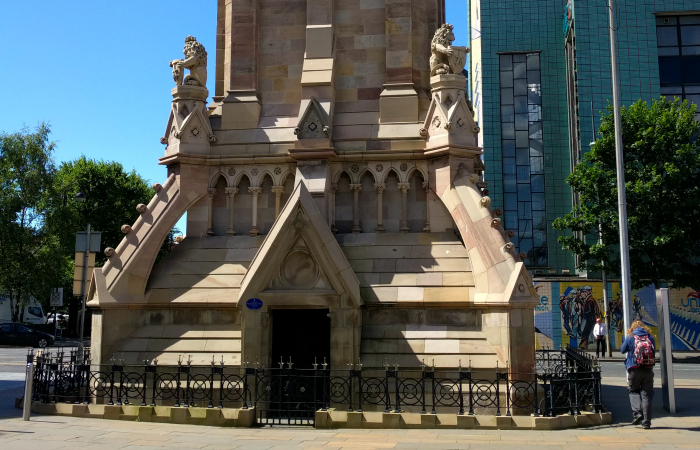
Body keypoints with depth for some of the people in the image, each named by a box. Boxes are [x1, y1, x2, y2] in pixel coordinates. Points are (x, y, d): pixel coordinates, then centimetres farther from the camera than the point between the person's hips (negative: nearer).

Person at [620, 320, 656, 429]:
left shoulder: (630, 337, -1)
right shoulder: (650, 337, 5)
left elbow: (623, 350, 10)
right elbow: (653, 349, 18)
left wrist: (624, 341, 27)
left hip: (634, 370, -2)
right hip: (648, 370, 2)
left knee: (633, 391, 16)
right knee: (646, 395, 6)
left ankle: (637, 413, -6)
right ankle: (646, 422, 4)